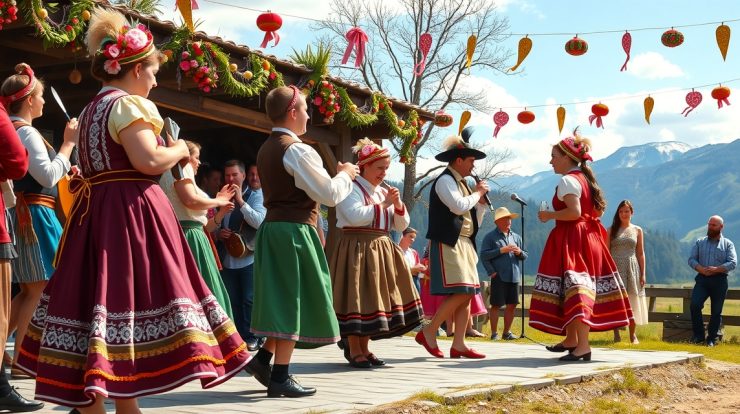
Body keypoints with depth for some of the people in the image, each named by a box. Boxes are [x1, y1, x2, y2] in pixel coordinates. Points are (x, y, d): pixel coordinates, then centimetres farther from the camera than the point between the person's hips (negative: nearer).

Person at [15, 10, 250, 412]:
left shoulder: (91, 109, 18)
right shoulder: (130, 104, -10)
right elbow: (148, 160, -22)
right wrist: (179, 150, -2)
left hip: (95, 209, 9)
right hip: (131, 210, -9)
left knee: (97, 292, 9)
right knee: (126, 290, -6)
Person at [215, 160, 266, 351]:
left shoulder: (255, 195, -1)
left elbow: (259, 221, -16)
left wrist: (240, 200, -19)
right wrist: (218, 232, -3)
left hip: (248, 256, -4)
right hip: (227, 258, 4)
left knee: (249, 299, -2)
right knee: (232, 301, 6)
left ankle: (252, 337, 6)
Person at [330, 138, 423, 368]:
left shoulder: (384, 191, 18)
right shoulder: (351, 189, -6)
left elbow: (401, 225, 17)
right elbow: (355, 216, -22)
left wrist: (399, 206, -2)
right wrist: (383, 205, -13)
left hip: (382, 249, 8)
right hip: (357, 249, -8)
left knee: (375, 298, 8)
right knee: (356, 297, -7)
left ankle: (364, 348, 17)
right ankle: (354, 350, 2)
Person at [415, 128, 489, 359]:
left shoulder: (462, 183, 20)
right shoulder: (445, 180, -6)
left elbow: (473, 223, 23)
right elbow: (459, 206, -23)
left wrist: (482, 201, 10)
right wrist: (477, 193, -8)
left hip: (464, 244, 9)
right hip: (448, 243, -9)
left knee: (467, 294, 4)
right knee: (460, 293, -15)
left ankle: (458, 344, 5)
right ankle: (428, 333, -5)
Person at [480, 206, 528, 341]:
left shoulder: (516, 237, 17)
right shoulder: (490, 237, 1)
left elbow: (525, 256, 20)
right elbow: (483, 255, -9)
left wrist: (520, 252, -3)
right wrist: (501, 250, -14)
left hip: (514, 277, 5)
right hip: (499, 277, -5)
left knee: (512, 305, 6)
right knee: (496, 305, -1)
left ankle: (507, 332, 19)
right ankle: (494, 333, 7)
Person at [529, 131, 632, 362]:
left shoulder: (567, 180, -12)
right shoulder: (585, 178, 16)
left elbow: (574, 212, -24)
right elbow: (599, 210, 20)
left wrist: (549, 215, -12)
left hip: (570, 239, -10)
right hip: (588, 237, 10)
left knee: (573, 290, -14)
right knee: (574, 289, 16)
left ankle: (582, 345, -22)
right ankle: (572, 339, 24)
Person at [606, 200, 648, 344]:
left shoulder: (637, 230, 9)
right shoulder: (611, 230, 6)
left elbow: (640, 253, 8)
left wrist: (643, 274, 2)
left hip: (632, 268, 1)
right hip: (615, 268, -1)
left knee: (632, 301, 3)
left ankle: (632, 335, 11)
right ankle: (616, 333, 3)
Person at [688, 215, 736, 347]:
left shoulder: (727, 244, 6)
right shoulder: (700, 242, 13)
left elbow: (733, 263, -5)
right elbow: (691, 259, 4)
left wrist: (716, 269, -18)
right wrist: (701, 269, -15)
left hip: (719, 280, -1)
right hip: (702, 279, 1)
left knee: (716, 311, 2)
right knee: (695, 305, -16)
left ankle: (712, 338, 14)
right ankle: (698, 335, -4)